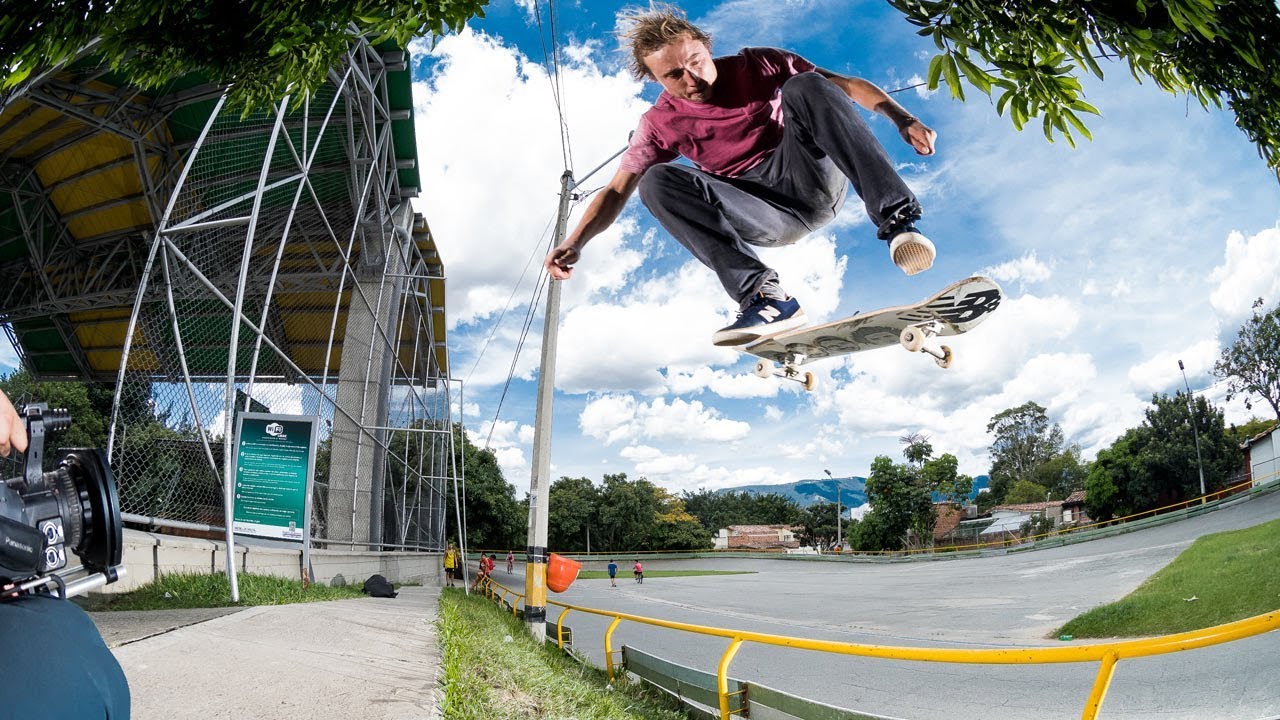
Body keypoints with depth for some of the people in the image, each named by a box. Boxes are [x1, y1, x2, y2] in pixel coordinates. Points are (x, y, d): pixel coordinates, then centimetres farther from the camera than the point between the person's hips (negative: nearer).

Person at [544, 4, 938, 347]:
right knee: (657, 181, -21)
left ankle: (897, 218, -31)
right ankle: (763, 295, -34)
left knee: (804, 87, -24)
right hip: (766, 218, 1)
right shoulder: (660, 124, 4)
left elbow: (847, 85, 3)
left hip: (814, 178, 0)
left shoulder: (756, 66, 4)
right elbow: (617, 191, 1)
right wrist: (575, 242, -16)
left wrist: (902, 119, -12)